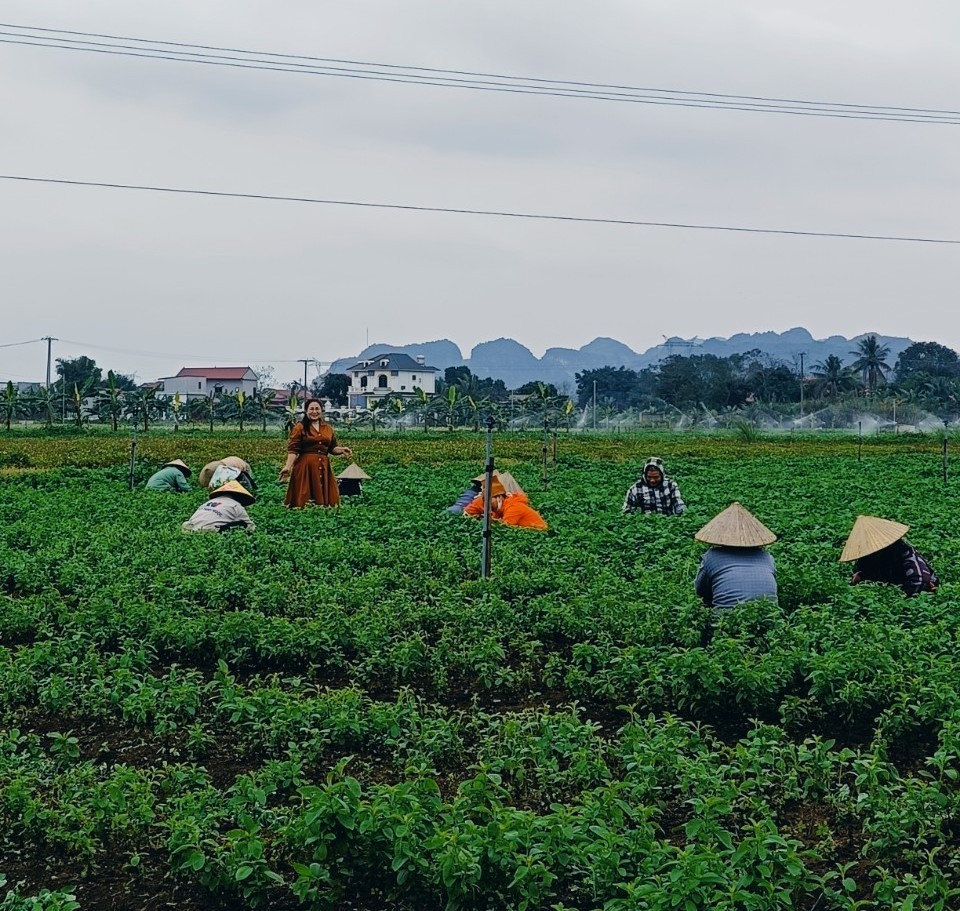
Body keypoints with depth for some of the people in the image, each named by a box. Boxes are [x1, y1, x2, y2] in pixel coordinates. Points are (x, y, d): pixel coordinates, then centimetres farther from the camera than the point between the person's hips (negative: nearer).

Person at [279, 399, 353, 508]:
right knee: (305, 500, -6)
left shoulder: (328, 428, 15)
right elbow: (293, 450, -6)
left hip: (324, 467, 5)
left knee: (324, 497, 4)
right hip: (305, 467, -5)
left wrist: (342, 450, -2)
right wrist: (288, 466, -18)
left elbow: (333, 448, 19)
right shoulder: (300, 427, 0)